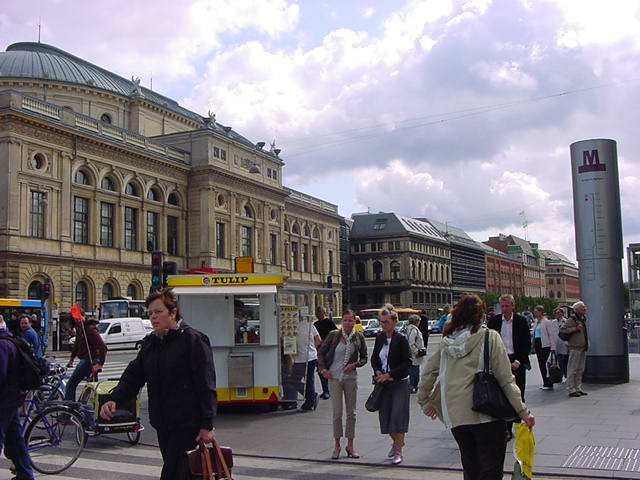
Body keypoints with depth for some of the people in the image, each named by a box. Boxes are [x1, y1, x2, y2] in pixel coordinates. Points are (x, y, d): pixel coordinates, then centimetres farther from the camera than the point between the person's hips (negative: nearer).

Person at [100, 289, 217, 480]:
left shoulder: (193, 340, -11)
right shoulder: (150, 342, 13)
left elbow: (206, 385, -14)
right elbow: (133, 375, 12)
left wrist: (207, 426, -16)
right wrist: (115, 399, -7)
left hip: (187, 426, -8)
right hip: (162, 425, 8)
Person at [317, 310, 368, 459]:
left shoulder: (359, 337, 0)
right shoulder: (334, 335, -5)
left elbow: (364, 357, 9)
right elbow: (321, 352, 4)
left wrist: (355, 364, -9)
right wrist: (323, 369, -4)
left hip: (351, 377, 2)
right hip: (334, 377, -2)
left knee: (351, 412, 6)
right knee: (337, 412, 0)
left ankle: (350, 445, 18)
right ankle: (337, 446, 13)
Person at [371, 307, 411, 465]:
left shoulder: (401, 339, -12)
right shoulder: (380, 338, 5)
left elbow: (407, 362, -14)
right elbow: (374, 358, 15)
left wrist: (390, 374, -18)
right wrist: (377, 371, -4)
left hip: (399, 382, -5)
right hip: (383, 382, 6)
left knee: (398, 414, -5)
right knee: (384, 414, 9)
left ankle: (398, 451, 3)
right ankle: (396, 441, 34)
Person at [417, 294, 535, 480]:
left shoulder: (446, 342, 7)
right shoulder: (490, 337, -5)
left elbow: (427, 373, 12)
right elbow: (505, 379, -8)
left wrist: (425, 402, 24)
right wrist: (523, 411, -4)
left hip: (455, 415, 5)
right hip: (485, 415, -4)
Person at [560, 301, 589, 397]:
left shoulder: (583, 319, 16)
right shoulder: (572, 319, -10)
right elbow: (562, 330, -17)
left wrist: (587, 345, 19)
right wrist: (575, 328, -20)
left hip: (583, 348, 9)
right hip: (575, 347, -9)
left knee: (580, 370, 12)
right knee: (572, 369, -5)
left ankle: (578, 388, 19)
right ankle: (572, 390, -3)